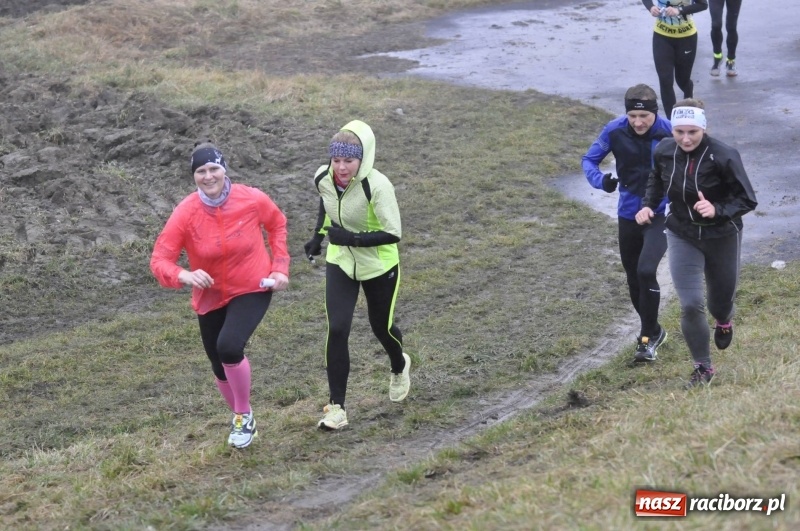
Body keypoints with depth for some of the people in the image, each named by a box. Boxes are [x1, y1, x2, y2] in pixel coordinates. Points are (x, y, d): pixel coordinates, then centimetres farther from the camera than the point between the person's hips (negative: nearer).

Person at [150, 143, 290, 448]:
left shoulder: (252, 200, -17)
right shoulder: (185, 213, -20)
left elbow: (277, 224, 5)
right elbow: (159, 259, -19)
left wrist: (279, 266, -3)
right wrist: (185, 276, -40)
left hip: (252, 290, -2)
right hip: (210, 298, 3)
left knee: (229, 346, -28)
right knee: (221, 370, 15)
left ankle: (244, 415, -4)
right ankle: (241, 420, 46)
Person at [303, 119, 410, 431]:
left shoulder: (377, 186, -30)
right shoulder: (323, 178, -14)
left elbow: (393, 233, -28)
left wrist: (352, 238, -33)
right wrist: (319, 235, 8)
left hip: (379, 267, -3)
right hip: (339, 264, 3)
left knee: (381, 327, 15)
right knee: (337, 330, -11)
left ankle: (400, 368, 52)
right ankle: (336, 407, -4)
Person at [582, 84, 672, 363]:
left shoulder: (668, 133, -17)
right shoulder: (615, 131, -11)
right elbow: (589, 159, -1)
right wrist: (599, 179, -21)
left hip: (661, 213, -4)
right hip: (628, 213, 4)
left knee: (646, 271, -21)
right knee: (633, 277, 15)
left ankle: (649, 337, -5)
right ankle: (651, 331, 38)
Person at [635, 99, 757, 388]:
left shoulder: (724, 156, -26)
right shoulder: (664, 151, -13)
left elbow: (747, 200, -20)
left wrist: (717, 210, -36)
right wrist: (648, 204, -5)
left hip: (721, 237, -2)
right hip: (683, 237, 2)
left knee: (720, 301, 18)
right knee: (690, 305, -8)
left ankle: (723, 322, 58)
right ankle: (703, 367, 13)